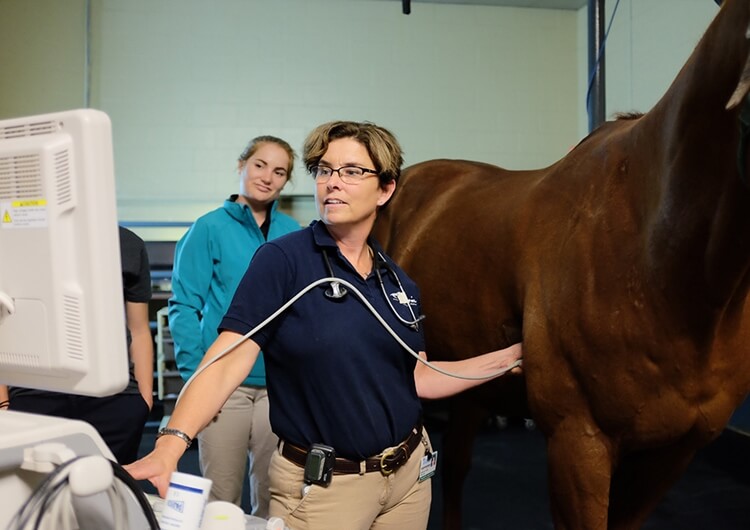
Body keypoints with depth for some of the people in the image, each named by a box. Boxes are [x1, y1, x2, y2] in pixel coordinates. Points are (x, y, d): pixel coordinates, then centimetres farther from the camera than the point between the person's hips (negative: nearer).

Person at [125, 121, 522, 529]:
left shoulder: (397, 280, 3)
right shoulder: (282, 260, -13)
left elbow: (416, 378, 8)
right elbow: (229, 359, -22)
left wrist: (509, 357, 4)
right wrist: (171, 443, -35)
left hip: (409, 471, 6)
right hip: (322, 484, -5)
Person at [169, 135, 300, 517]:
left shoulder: (292, 233, 6)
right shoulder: (210, 229, -3)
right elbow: (184, 306, -5)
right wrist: (195, 377, -12)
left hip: (280, 384, 3)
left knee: (274, 498, 12)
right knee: (221, 498, 7)